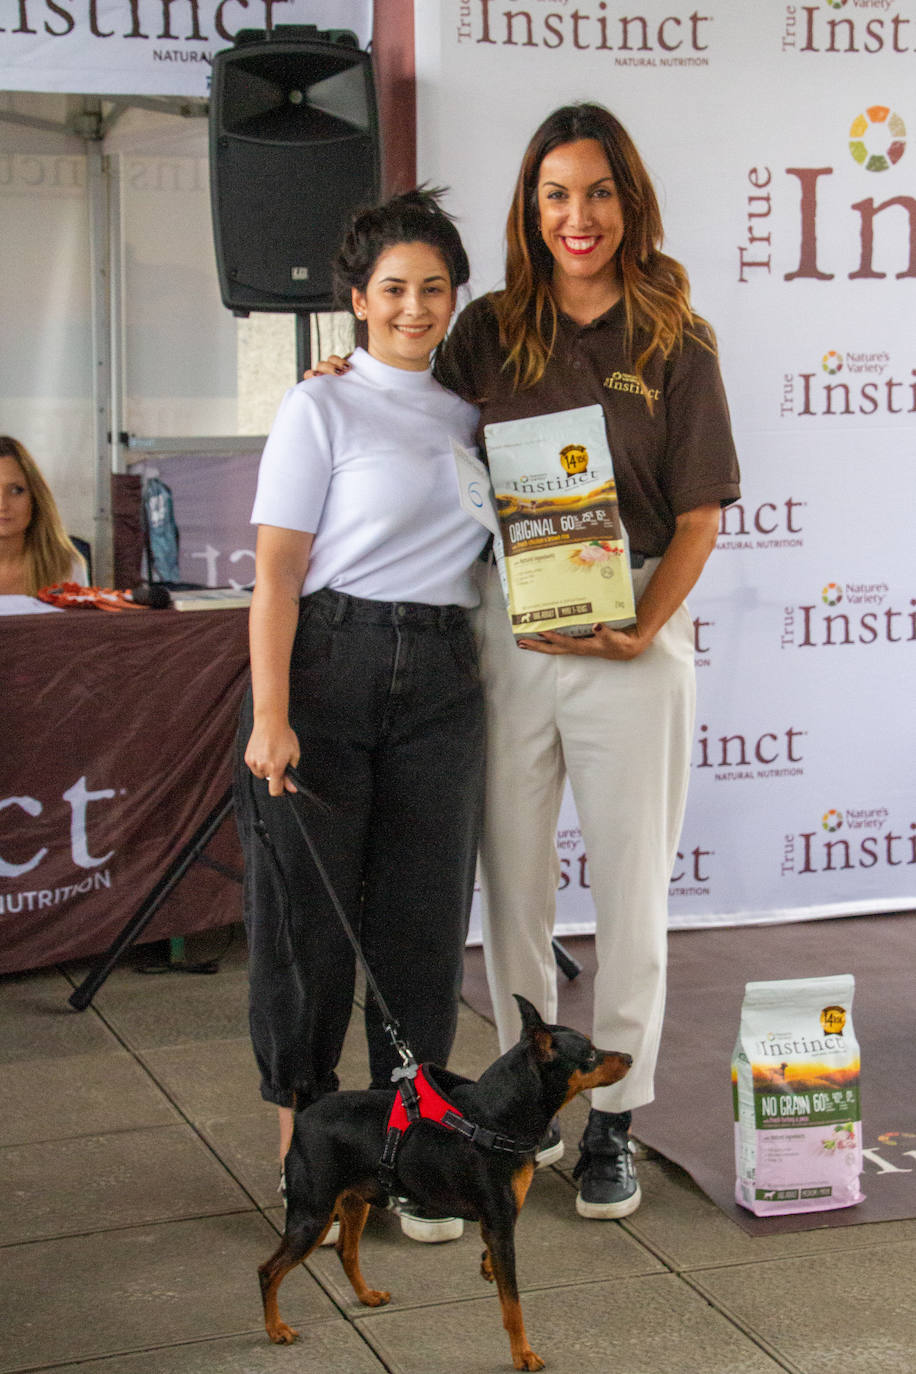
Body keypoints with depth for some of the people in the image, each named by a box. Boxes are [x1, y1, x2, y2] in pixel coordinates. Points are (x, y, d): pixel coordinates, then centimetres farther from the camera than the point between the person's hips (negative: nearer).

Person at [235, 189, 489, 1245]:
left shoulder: (468, 415, 15)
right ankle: (304, 1147, 16)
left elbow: (492, 549, 26)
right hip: (330, 665, -4)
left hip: (443, 681, 4)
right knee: (310, 907, 1)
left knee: (425, 911, 5)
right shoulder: (321, 409, 0)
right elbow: (276, 572, -7)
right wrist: (271, 715, -15)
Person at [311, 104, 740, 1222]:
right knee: (511, 876, 8)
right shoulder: (489, 333, 7)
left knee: (631, 883, 4)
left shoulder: (674, 344, 1)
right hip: (506, 627, 2)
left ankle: (614, 1118, 17)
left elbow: (700, 515, -1)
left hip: (633, 636, -2)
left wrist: (644, 627, -13)